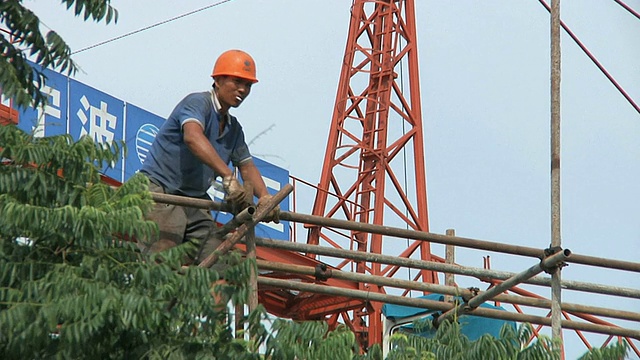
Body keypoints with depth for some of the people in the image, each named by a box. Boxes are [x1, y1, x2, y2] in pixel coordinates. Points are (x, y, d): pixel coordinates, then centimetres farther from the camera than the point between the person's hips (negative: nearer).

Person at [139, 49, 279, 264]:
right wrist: (228, 177, -39)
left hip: (194, 198, 9)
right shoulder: (198, 103, -8)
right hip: (160, 188, -9)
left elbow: (246, 166, 17)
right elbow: (193, 137, -28)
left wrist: (264, 196, -7)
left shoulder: (234, 128, 19)